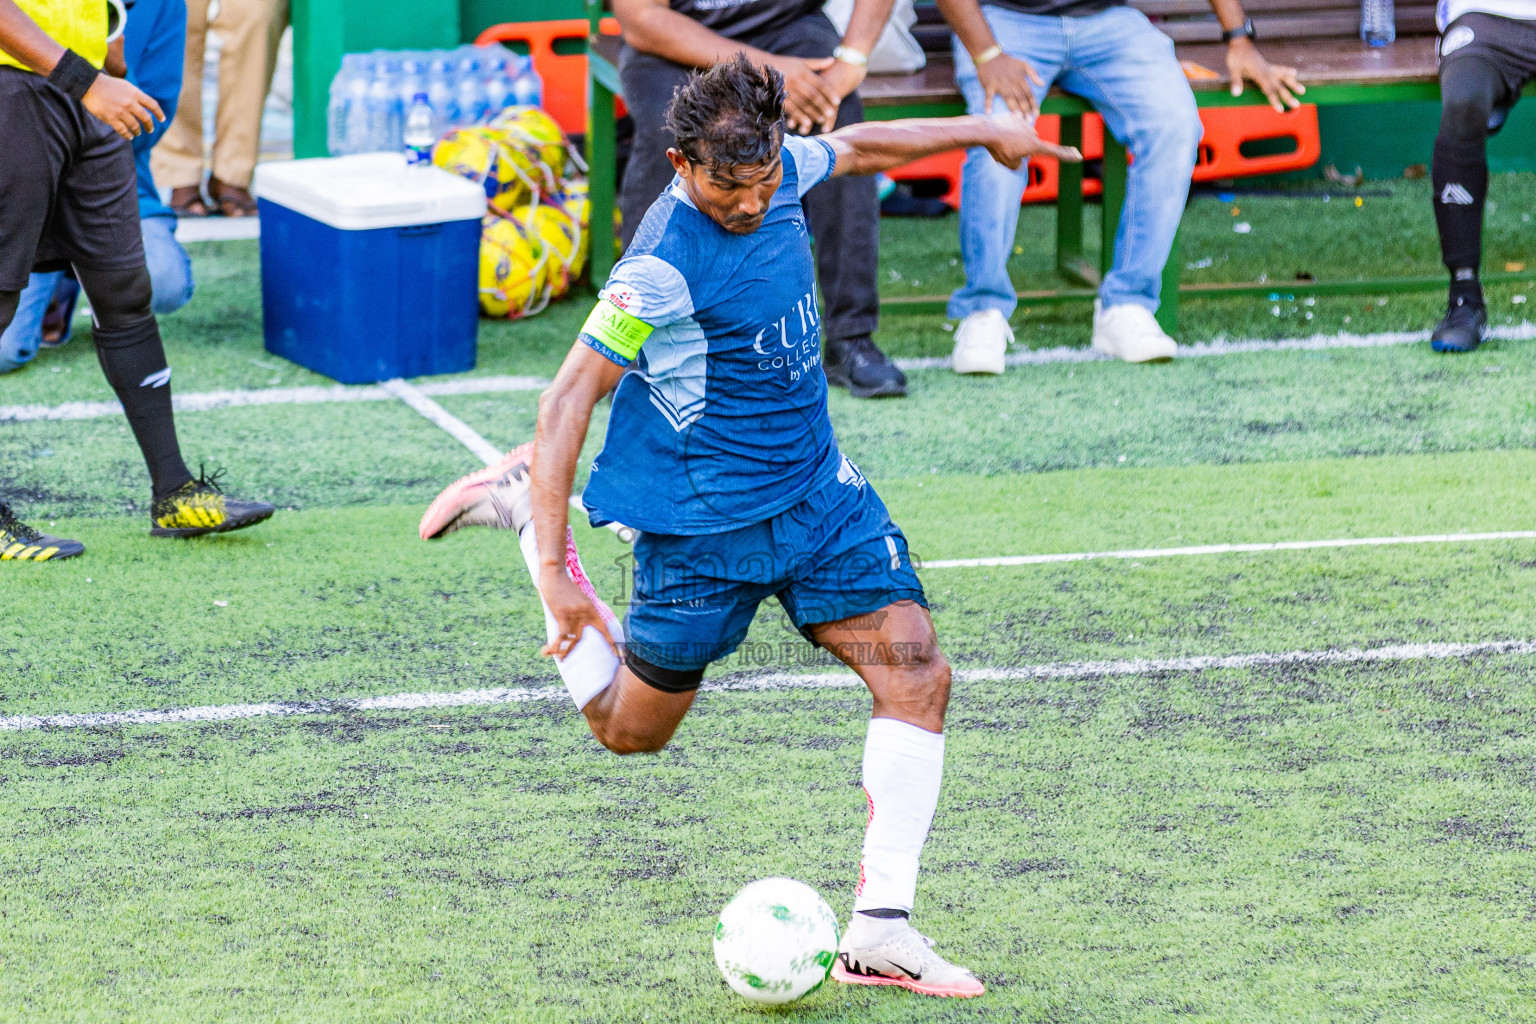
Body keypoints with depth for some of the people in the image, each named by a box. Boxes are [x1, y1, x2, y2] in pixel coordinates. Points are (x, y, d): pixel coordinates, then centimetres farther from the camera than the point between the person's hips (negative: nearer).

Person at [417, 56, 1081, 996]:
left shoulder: (778, 170, -6)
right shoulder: (664, 267, -27)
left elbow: (857, 147, 19)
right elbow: (567, 403, -26)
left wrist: (982, 130, 30)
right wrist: (553, 573, -30)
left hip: (818, 488, 6)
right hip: (707, 524, -6)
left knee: (918, 673, -11)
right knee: (630, 731, 10)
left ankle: (881, 930, -10)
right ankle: (526, 506, 27)